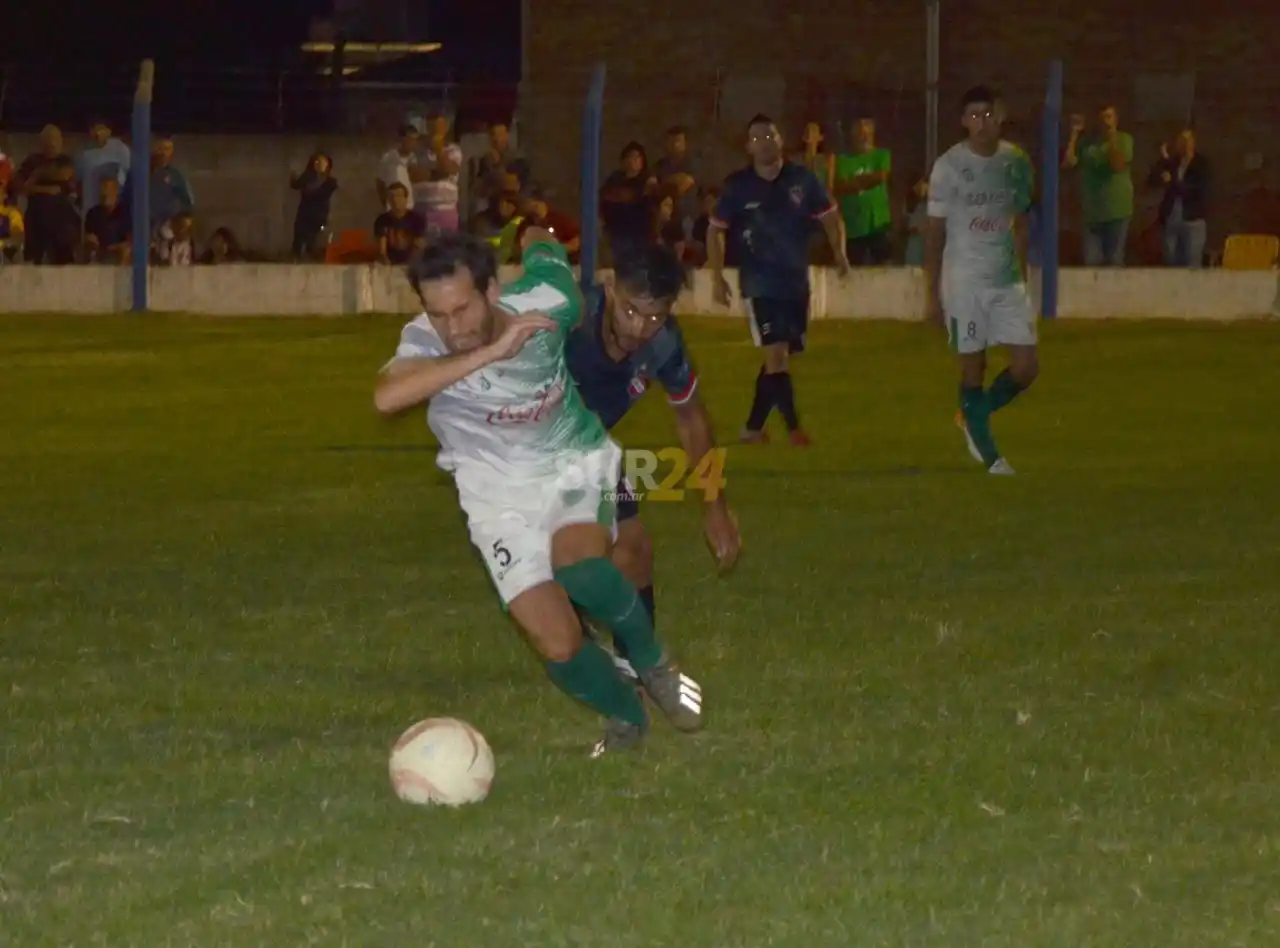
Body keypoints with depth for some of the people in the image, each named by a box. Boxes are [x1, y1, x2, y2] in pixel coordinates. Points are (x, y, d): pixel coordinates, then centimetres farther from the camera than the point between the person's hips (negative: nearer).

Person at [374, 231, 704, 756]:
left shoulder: (546, 304, -22)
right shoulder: (424, 341, -27)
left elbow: (540, 241, 2)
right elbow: (387, 396, -50)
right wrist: (490, 352, -52)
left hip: (576, 464, 0)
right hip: (501, 494, 0)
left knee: (578, 564, -33)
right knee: (559, 648, -10)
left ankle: (653, 663, -3)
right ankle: (626, 718, 23)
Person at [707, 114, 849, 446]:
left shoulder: (802, 179, -2)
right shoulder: (738, 185, -5)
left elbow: (829, 216, 8)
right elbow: (715, 229, 4)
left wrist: (839, 251, -6)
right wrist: (717, 276, -3)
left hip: (796, 282, 3)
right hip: (760, 284, -3)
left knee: (778, 358, 9)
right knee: (776, 355, -14)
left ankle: (753, 427, 21)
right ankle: (794, 427, -13)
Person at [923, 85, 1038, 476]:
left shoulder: (1016, 162, 6)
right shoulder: (949, 166, -5)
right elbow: (934, 232, -3)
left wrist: (1023, 278, 11)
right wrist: (933, 293, -5)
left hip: (1008, 282, 4)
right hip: (964, 282, -4)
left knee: (1026, 367, -3)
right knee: (973, 367, -2)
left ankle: (972, 417, 21)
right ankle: (989, 456, 5)